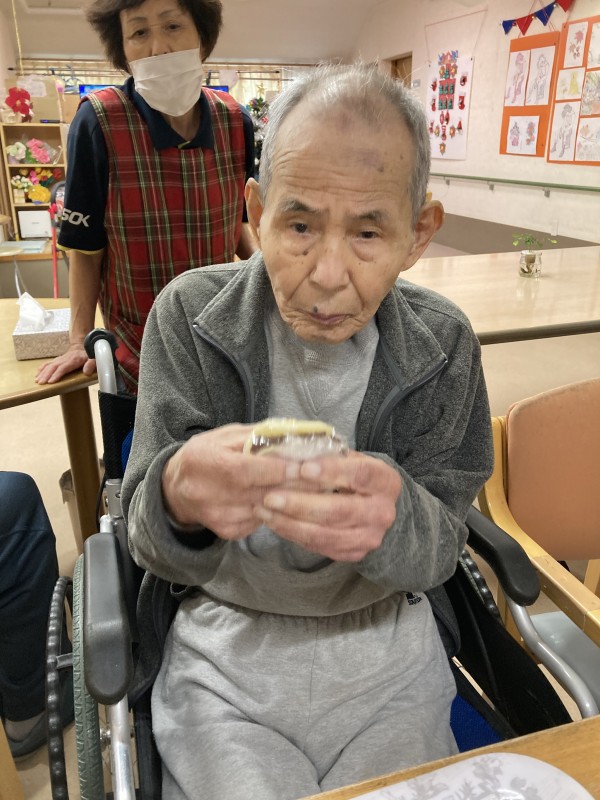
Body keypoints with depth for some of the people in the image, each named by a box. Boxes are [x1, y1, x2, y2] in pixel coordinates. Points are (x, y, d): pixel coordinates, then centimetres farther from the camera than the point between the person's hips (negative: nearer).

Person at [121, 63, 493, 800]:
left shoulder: (442, 343, -9)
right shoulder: (190, 315, -13)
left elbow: (441, 552, -8)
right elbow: (148, 543, -12)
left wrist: (395, 518, -32)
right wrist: (178, 499, -37)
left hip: (388, 643, 2)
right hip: (227, 642, -1)